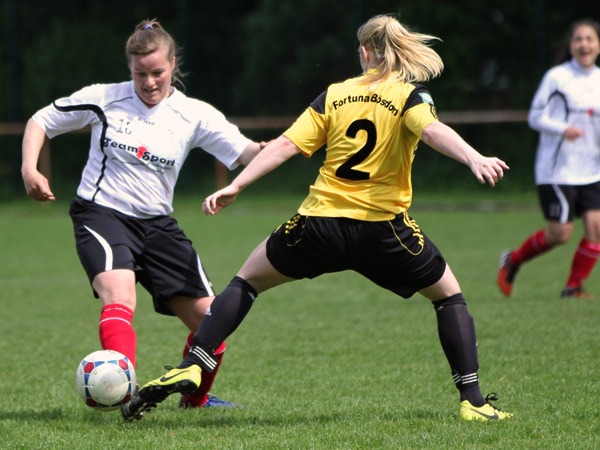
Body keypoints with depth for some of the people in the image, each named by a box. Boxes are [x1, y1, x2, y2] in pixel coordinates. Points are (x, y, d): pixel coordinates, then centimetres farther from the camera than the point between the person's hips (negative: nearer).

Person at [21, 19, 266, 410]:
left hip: (157, 223, 4)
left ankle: (195, 397, 29)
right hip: (101, 215, -3)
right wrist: (30, 168, -10)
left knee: (209, 318, 2)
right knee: (120, 300, -32)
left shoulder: (193, 115, -1)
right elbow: (41, 121, 8)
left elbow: (244, 152, -13)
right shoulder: (104, 100, -3)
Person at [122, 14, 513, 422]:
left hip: (321, 222, 2)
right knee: (449, 295, 19)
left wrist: (235, 186, 2)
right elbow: (433, 130, -21)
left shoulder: (334, 95, 9)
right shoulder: (409, 95, 1)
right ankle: (472, 401, 9)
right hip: (383, 227, -2)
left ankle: (191, 368, 5)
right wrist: (474, 159, -36)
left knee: (247, 280, 20)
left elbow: (287, 145, 2)